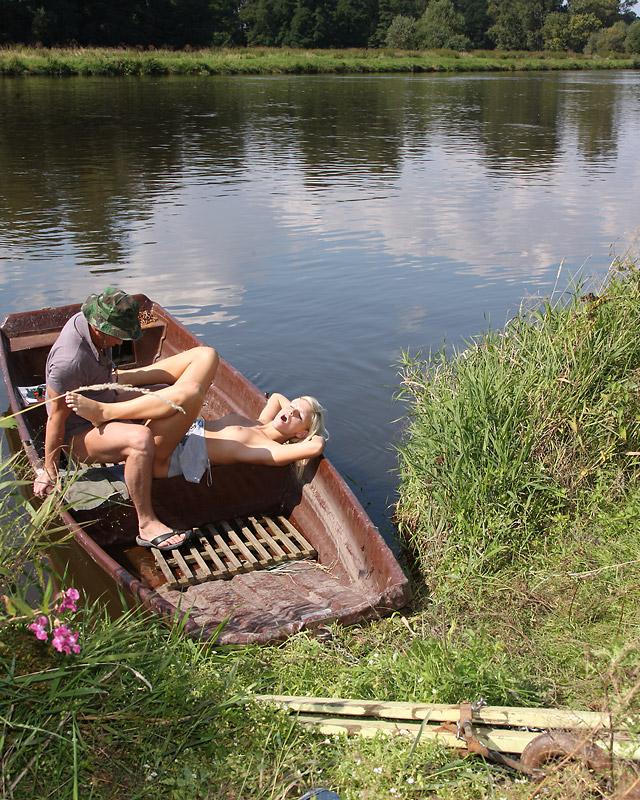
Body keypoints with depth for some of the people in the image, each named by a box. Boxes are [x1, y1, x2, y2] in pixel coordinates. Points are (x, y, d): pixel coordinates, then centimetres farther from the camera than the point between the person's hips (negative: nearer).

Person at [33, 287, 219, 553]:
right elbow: (57, 417, -24)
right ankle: (146, 524, -33)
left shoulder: (86, 320, -6)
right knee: (140, 439, -45)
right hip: (81, 433, -9)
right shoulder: (69, 361, -32)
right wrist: (49, 471, -16)